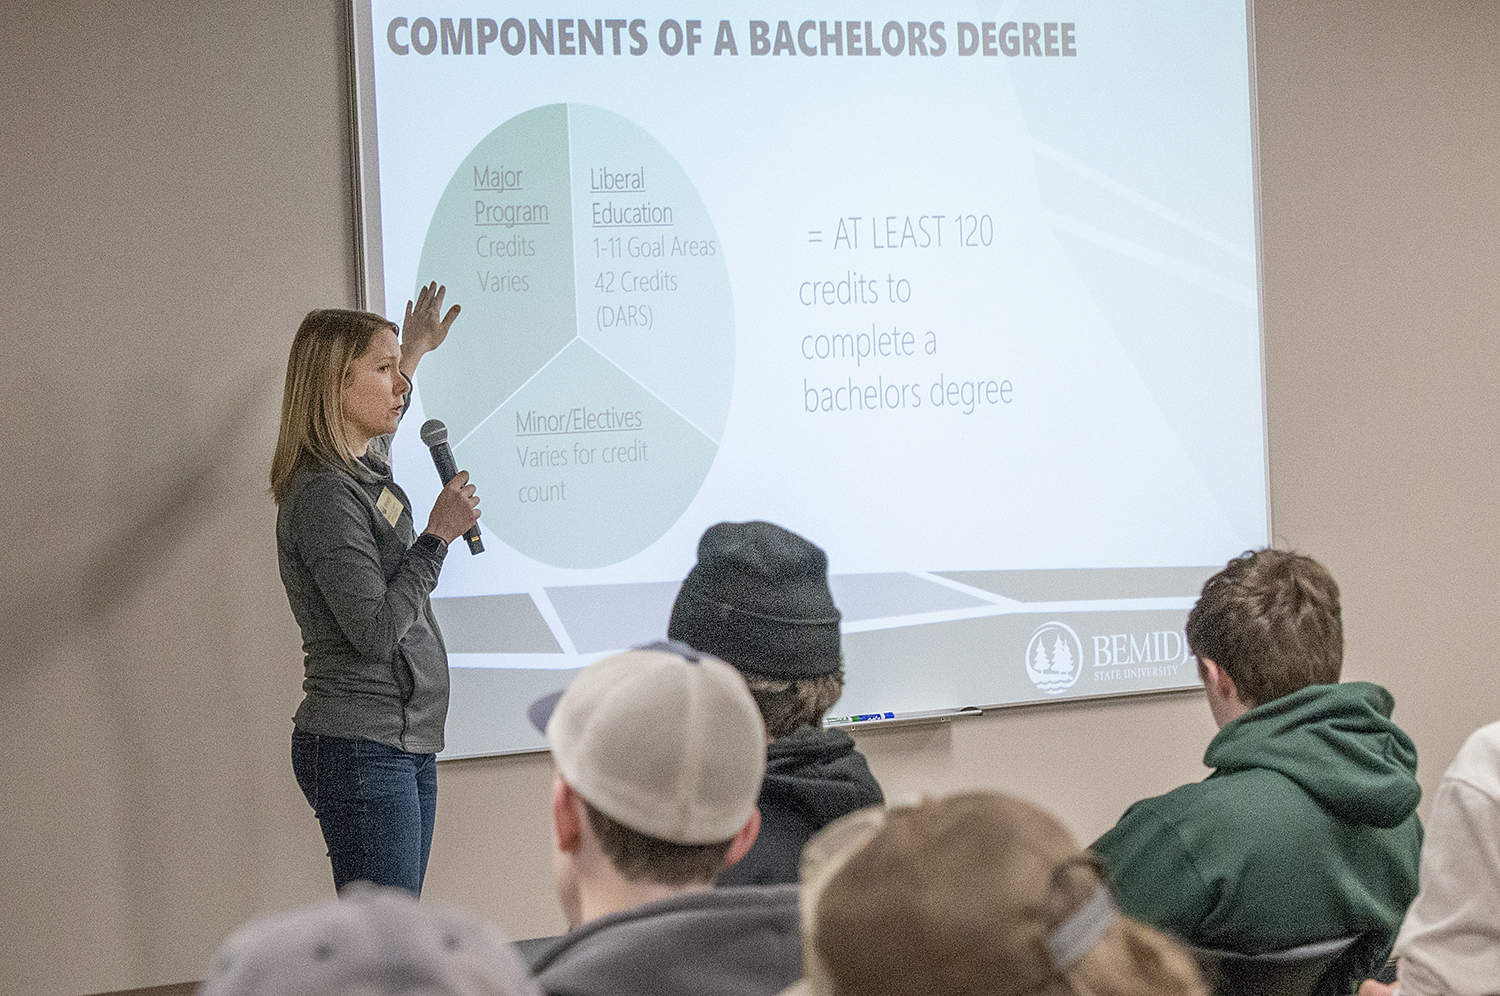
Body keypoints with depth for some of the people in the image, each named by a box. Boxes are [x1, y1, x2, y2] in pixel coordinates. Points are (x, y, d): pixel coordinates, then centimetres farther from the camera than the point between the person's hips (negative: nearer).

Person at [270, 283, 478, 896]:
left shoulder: (365, 470, 14)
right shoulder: (324, 495, -15)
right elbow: (375, 632, -21)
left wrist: (415, 350, 49)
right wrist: (437, 535, -13)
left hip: (407, 743, 10)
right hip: (360, 752, -10)